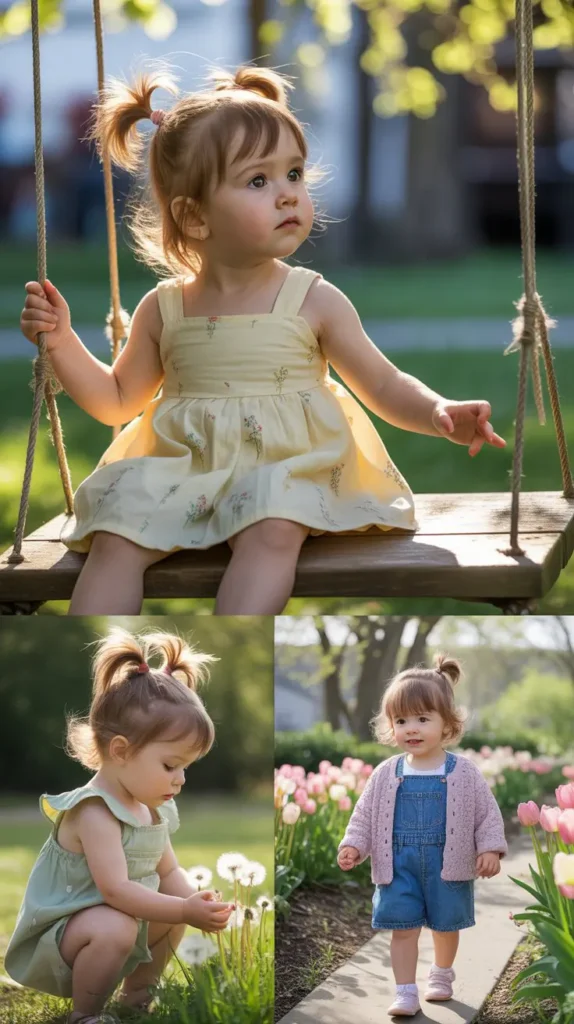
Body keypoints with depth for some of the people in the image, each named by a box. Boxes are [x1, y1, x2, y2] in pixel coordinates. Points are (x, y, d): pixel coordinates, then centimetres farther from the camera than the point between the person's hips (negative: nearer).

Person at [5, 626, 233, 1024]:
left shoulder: (152, 810, 4)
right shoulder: (96, 812, -27)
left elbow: (169, 872, 11)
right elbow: (116, 889, -34)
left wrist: (196, 904, -10)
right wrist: (185, 910, -32)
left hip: (114, 922, 10)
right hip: (53, 939, -10)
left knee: (173, 910, 15)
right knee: (115, 928, -36)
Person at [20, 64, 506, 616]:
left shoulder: (314, 302, 1)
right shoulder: (163, 310, 8)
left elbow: (385, 386, 5)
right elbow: (118, 400, 21)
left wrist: (440, 414, -14)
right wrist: (60, 340, 9)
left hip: (284, 471, -3)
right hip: (179, 476, 3)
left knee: (272, 530, -34)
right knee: (116, 538, -22)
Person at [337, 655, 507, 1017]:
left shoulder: (463, 773, -7)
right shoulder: (386, 775, -3)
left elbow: (487, 813, -3)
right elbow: (366, 815, 4)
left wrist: (490, 848, -13)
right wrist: (353, 845, -9)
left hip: (447, 864, 0)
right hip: (399, 864, 1)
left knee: (446, 926, 14)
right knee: (403, 928, -3)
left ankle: (442, 976, 38)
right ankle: (406, 993, 4)